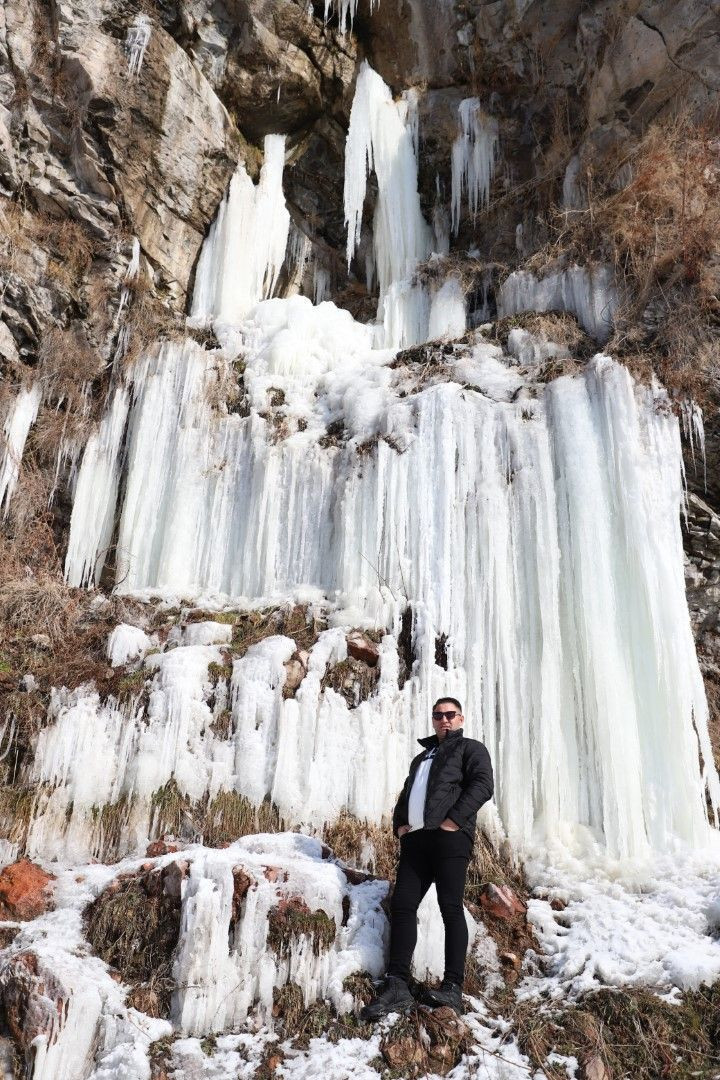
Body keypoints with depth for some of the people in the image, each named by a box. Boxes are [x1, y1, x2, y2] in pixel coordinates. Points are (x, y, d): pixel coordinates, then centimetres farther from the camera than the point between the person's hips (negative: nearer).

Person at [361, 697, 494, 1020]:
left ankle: (453, 987, -9)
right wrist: (399, 823, 11)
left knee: (451, 907, -10)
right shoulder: (421, 757, 31)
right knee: (402, 905, -5)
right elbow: (406, 795, 31)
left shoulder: (470, 748, 10)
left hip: (450, 836, -6)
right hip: (416, 837, 7)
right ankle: (397, 987, -8)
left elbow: (482, 785, -6)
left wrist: (454, 820, -16)